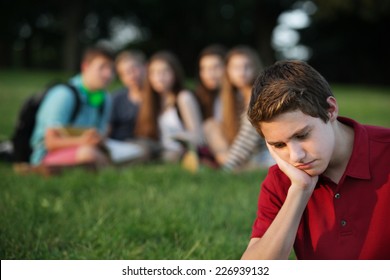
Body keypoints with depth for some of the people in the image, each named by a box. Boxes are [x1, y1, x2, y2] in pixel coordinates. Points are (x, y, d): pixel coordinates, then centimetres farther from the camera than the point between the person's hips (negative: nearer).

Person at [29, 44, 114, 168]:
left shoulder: (105, 99, 7)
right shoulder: (63, 95, -15)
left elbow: (98, 139, 8)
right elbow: (51, 142, -18)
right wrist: (81, 140, -34)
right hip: (48, 156, -7)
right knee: (87, 153, -38)